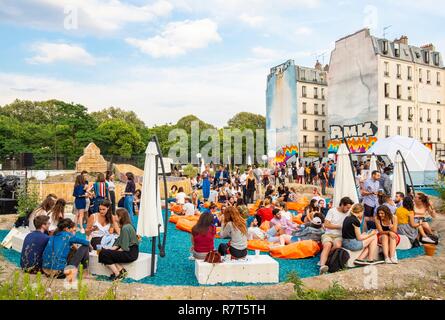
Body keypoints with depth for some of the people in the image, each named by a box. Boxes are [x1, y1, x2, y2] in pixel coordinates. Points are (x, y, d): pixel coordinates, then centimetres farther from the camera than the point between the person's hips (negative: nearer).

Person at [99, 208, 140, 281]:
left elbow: (124, 248, -20)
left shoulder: (125, 228, -19)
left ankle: (117, 274, -4)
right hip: (129, 251, 10)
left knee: (103, 254, -11)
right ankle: (121, 270, 3)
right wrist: (110, 249, 2)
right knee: (105, 251, 8)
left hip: (130, 254, -10)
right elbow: (118, 243, 13)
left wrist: (114, 252, -7)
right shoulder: (125, 226, 13)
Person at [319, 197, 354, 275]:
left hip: (339, 236, 2)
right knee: (327, 245, -35)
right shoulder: (332, 211, 2)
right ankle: (322, 266, -49)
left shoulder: (348, 213, 14)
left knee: (338, 245, -34)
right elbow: (326, 225, -4)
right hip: (328, 234, -2)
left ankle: (323, 258, -16)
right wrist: (340, 226, -6)